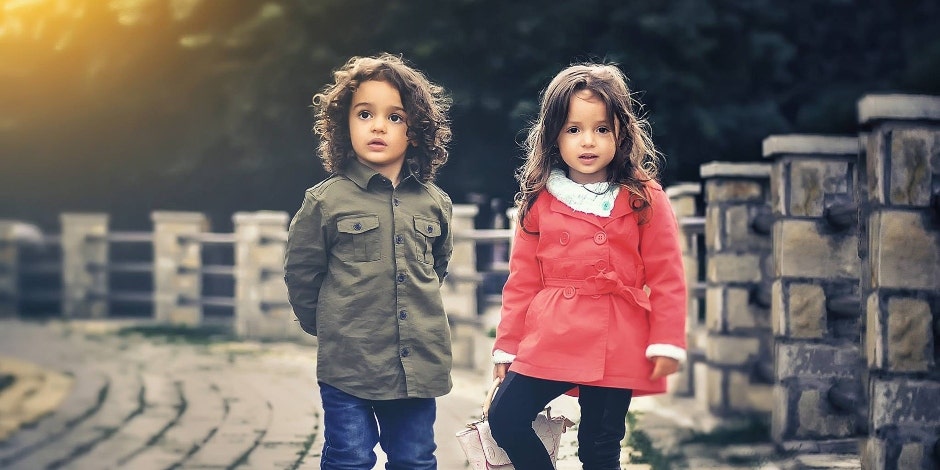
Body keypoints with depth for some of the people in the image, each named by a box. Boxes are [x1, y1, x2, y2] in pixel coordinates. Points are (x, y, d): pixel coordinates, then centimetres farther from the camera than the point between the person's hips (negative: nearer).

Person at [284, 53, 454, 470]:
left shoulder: (434, 203, 3)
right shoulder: (325, 201, -7)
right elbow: (301, 273, 2)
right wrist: (329, 327, 9)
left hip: (419, 367, 3)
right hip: (348, 366, -3)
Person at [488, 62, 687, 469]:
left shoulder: (644, 200, -2)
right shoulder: (539, 202, 5)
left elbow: (666, 278, -2)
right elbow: (522, 280, 7)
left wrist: (667, 342, -9)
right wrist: (507, 345, 8)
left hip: (616, 349, -2)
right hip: (549, 341, 3)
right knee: (505, 420, -4)